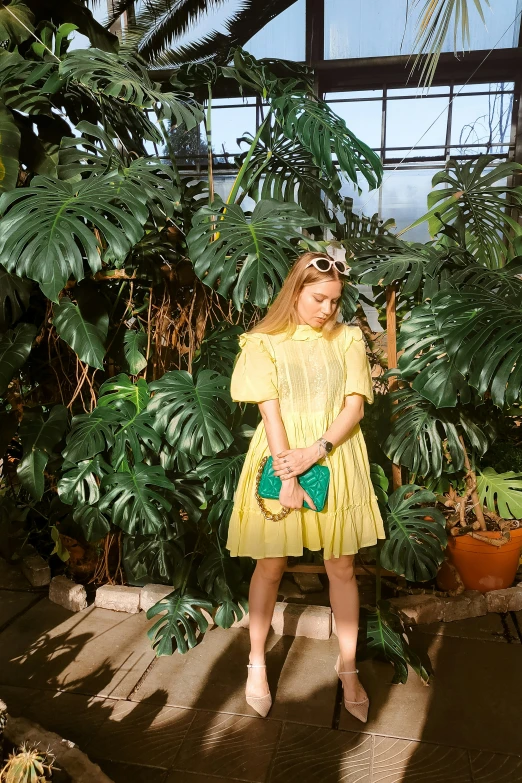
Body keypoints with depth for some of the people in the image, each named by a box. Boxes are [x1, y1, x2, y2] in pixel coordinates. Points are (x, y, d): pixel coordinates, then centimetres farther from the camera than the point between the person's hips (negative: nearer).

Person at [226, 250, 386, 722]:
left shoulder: (348, 339, 5)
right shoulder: (265, 342, -1)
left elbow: (355, 405, -2)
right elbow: (271, 411, -8)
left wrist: (316, 451, -16)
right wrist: (288, 478, -15)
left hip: (336, 461, 2)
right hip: (283, 461, -2)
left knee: (342, 566, 10)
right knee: (270, 566, 8)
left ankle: (348, 665, 28)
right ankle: (257, 661, 29)